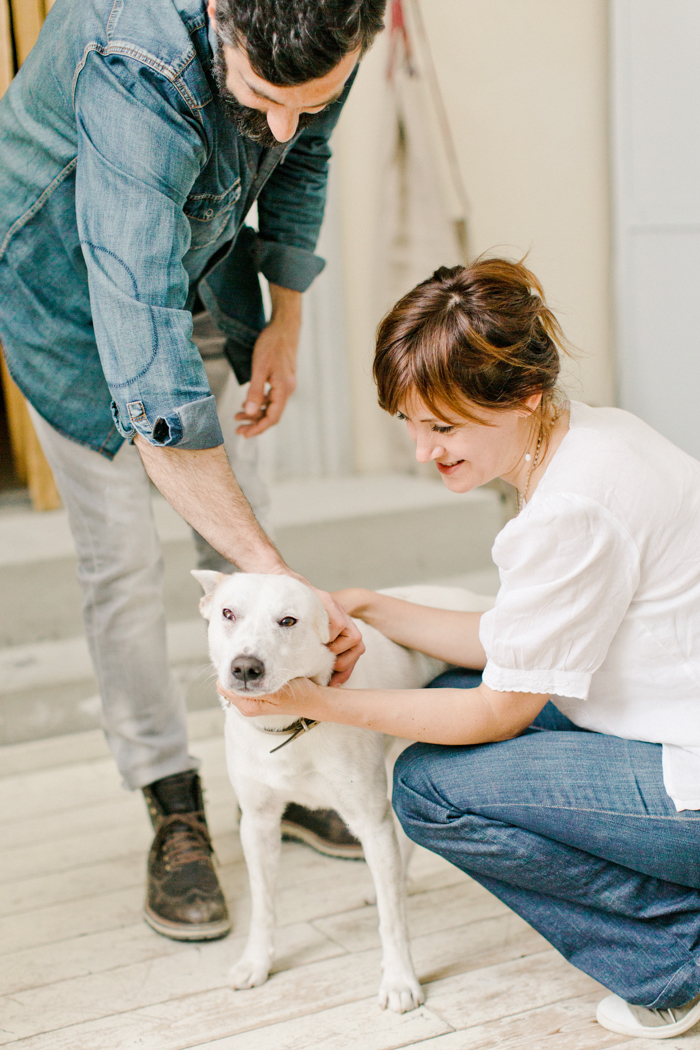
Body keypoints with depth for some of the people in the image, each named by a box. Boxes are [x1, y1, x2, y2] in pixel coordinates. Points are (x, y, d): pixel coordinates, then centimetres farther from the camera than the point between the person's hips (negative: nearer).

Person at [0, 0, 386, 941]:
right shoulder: (136, 77, -43)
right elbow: (151, 386, -49)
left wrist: (286, 318, -5)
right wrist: (282, 579, -52)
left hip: (204, 256, 6)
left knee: (240, 518, 9)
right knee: (122, 555, -6)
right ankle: (177, 813, 9)